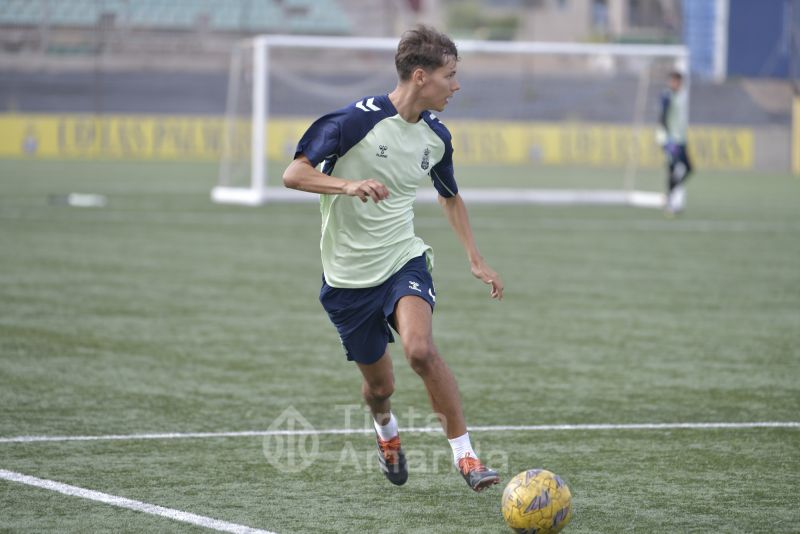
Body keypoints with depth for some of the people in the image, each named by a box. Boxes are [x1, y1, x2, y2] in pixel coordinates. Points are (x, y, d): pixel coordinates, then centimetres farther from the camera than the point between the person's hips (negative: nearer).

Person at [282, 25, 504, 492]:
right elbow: (294, 174, -18)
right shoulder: (357, 120, -16)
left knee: (420, 348, -27)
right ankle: (387, 431, 45)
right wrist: (349, 185, -34)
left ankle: (464, 454, -18)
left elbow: (450, 197, 22)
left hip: (404, 260, 2)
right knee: (379, 384, 8)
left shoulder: (436, 137, 2)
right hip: (348, 274, -2)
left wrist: (476, 259, 18)